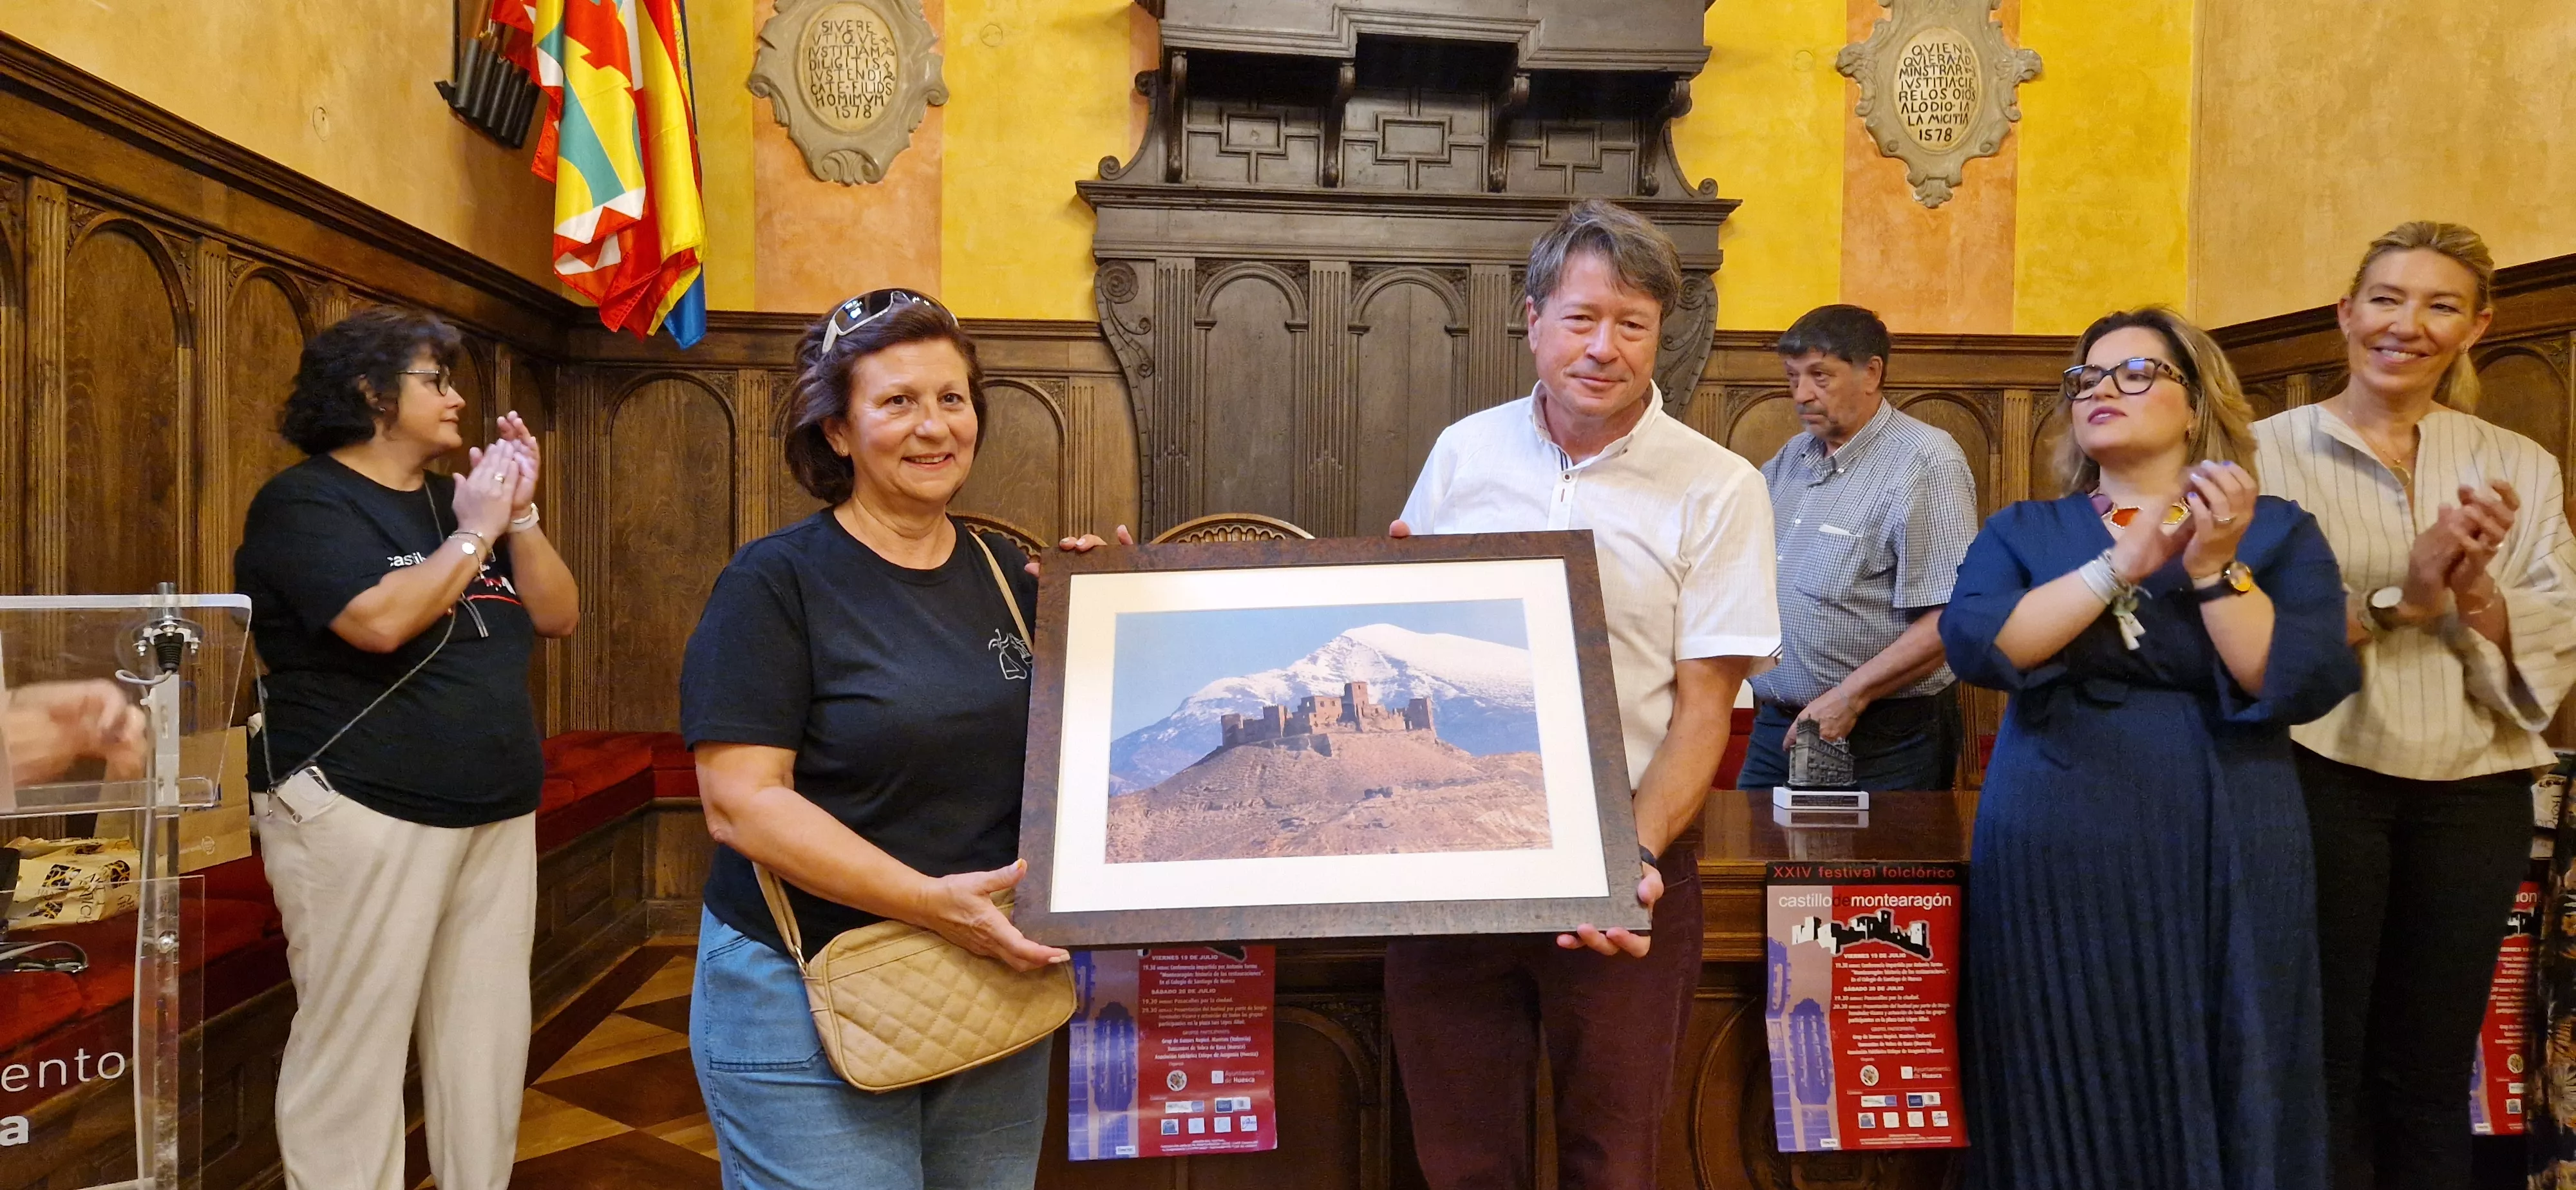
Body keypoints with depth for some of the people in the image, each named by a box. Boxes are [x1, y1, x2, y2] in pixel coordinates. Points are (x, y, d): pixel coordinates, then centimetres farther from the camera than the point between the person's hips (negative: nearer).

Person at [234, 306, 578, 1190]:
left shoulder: (452, 501, 16)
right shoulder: (305, 502, -5)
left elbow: (559, 617, 9)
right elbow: (380, 620, -23)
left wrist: (517, 515, -2)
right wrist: (474, 533, -12)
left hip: (496, 815, 7)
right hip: (364, 816, -7)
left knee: (487, 1041, 11)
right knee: (355, 1048, 0)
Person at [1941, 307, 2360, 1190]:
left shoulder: (2278, 531, 5)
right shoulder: (2023, 531, 7)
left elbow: (2307, 686, -8)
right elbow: (1972, 646, -12)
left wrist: (2215, 568, -16)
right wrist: (2122, 564, -15)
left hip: (2221, 860, 0)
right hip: (2053, 860, 0)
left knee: (2221, 1106, 8)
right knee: (2065, 1112, 7)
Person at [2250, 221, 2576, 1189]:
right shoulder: (2274, 449, -3)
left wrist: (2476, 593, -16)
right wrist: (2400, 597, -22)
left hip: (2473, 791, 4)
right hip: (2321, 778, -3)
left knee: (2431, 1072, 14)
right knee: (2319, 1064, 6)